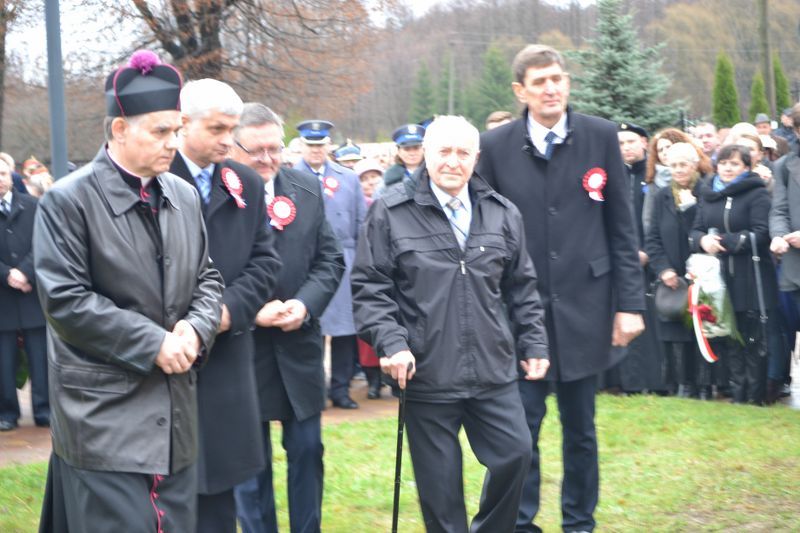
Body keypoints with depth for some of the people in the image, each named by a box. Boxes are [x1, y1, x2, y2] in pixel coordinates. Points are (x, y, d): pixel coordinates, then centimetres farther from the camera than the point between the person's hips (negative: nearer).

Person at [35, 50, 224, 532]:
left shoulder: (185, 197, 10)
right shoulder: (68, 201, -10)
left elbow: (206, 279, 16)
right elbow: (64, 299, -15)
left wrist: (197, 328, -7)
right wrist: (152, 343, -17)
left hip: (175, 412, 6)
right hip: (103, 413, -6)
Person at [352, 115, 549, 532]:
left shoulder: (502, 214, 8)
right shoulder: (391, 212, -4)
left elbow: (522, 288, 15)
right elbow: (370, 286, -4)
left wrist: (534, 343, 11)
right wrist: (391, 341, -15)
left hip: (494, 372, 3)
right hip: (426, 374, -3)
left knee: (515, 454, 3)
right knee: (440, 483, 5)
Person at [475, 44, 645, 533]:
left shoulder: (601, 137, 0)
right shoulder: (496, 147, -1)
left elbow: (622, 228, 2)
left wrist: (630, 302, -2)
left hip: (584, 307, 1)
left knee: (581, 427, 11)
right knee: (520, 424, -3)